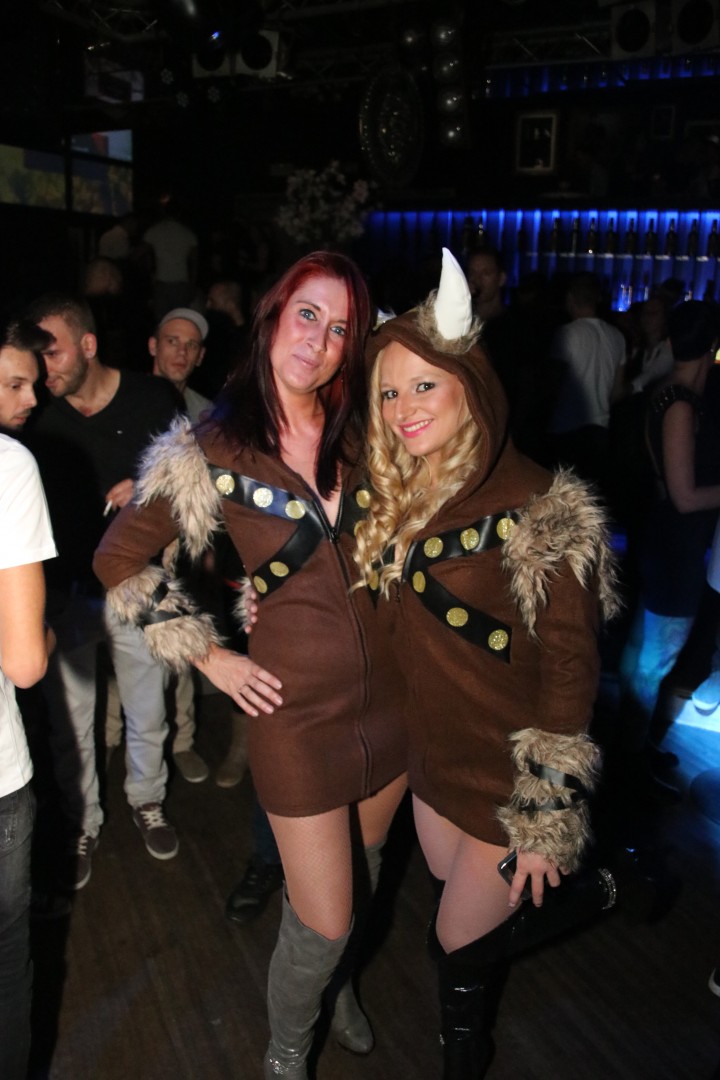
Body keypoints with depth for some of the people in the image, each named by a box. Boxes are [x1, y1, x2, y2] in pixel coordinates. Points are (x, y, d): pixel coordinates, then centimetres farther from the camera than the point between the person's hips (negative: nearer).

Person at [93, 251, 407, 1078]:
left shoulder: (364, 434, 0)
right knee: (322, 920, 5)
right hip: (295, 710, -4)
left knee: (363, 875, 24)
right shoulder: (215, 451, -12)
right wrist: (209, 656, -5)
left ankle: (337, 984, 56)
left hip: (387, 696, 5)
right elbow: (119, 560, -4)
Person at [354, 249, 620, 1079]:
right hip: (430, 754, 7)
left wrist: (547, 825, -15)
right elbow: (385, 618, 13)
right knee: (456, 896, 22)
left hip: (509, 771, -6)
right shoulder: (395, 497, -1)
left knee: (459, 943, 8)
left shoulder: (539, 511, -21)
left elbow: (570, 670, -18)